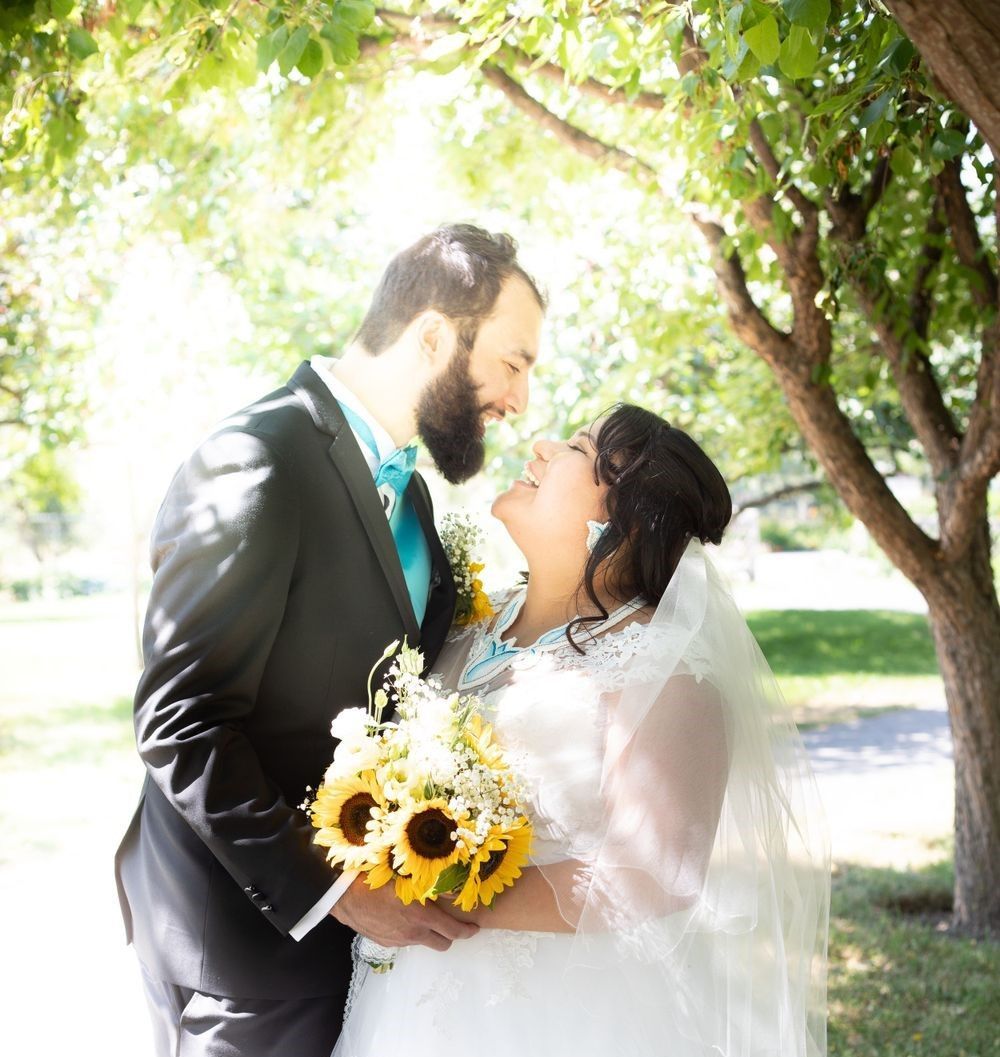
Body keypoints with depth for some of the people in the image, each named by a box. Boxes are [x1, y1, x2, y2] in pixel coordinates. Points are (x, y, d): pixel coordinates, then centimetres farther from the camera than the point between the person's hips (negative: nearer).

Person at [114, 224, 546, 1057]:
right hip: (249, 931, -8)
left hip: (364, 904, 8)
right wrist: (330, 888, -23)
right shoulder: (260, 465, -20)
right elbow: (180, 725, -23)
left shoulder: (400, 478, 9)